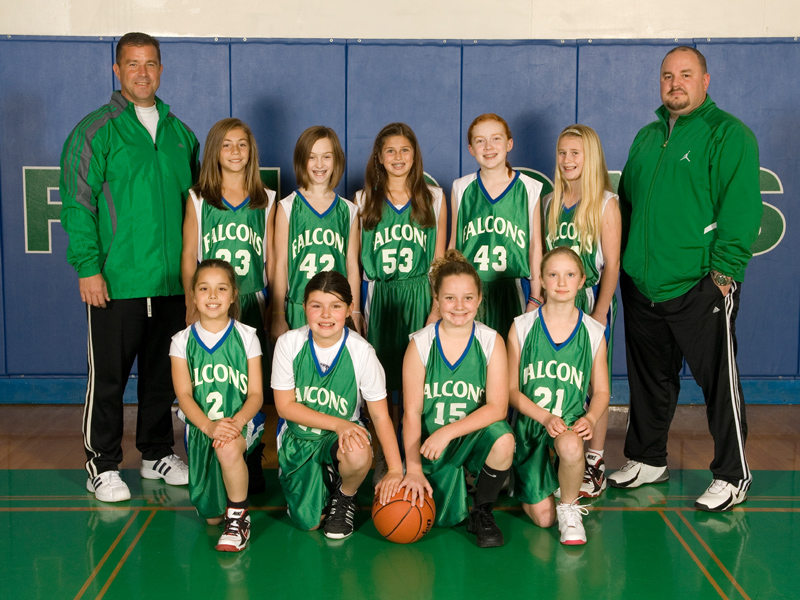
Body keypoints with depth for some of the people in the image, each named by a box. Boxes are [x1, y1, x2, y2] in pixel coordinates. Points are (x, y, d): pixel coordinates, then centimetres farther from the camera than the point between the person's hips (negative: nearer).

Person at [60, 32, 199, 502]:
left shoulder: (180, 134, 12)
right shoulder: (96, 131, -3)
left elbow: (193, 199, 19)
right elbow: (77, 204, -7)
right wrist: (88, 267, -13)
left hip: (172, 282, 5)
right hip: (115, 283, -5)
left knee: (163, 374, 14)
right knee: (108, 378, 2)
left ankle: (158, 454, 28)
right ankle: (103, 466, 14)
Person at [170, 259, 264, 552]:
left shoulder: (246, 336, 1)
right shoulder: (182, 341, 3)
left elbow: (256, 393, -3)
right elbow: (184, 394, -5)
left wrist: (237, 422, -23)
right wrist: (209, 426, -23)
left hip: (240, 423, -2)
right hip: (200, 427, 2)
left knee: (228, 449, -38)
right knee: (210, 516, -3)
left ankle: (238, 517, -15)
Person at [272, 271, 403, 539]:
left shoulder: (361, 351, -16)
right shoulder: (289, 343, -14)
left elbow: (380, 416, -11)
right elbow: (285, 406, -11)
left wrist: (396, 470, -19)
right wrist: (337, 423, -22)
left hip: (343, 433, -1)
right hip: (298, 436, 1)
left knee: (359, 456, -36)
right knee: (309, 521, -10)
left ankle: (345, 496, 0)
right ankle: (324, 478, 25)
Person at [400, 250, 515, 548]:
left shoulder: (492, 342, -7)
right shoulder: (420, 344, -7)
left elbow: (497, 407, -13)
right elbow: (412, 412, -6)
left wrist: (448, 432, -25)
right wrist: (414, 469, -14)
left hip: (475, 436, 0)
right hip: (433, 445, 0)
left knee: (503, 440, -33)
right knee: (445, 518, -15)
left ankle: (482, 512, -6)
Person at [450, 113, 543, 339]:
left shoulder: (529, 189, 2)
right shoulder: (461, 189, 6)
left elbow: (535, 245, 4)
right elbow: (454, 243, 11)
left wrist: (535, 298, 1)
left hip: (513, 291, -1)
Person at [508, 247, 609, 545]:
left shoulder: (594, 333, 2)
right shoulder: (521, 327, -2)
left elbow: (601, 391, 7)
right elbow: (512, 390, -1)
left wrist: (590, 419, -15)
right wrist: (544, 416, -17)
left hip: (571, 420, 0)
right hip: (530, 423, 0)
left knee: (570, 446, -39)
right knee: (543, 517, -7)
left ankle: (569, 509, -9)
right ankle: (524, 484, 30)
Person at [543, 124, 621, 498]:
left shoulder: (605, 204, -5)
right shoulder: (549, 203, 9)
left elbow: (612, 266, -8)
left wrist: (598, 314, -14)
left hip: (591, 301, -4)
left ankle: (595, 465, 11)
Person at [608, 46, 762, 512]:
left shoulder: (728, 134, -5)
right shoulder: (647, 137, 17)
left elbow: (742, 208, -12)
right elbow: (626, 202, 23)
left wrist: (724, 270, -17)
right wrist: (624, 262, 16)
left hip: (700, 287, -7)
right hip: (642, 285, 7)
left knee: (719, 381, 0)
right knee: (650, 379, 16)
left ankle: (732, 477, 12)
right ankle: (648, 460, 31)